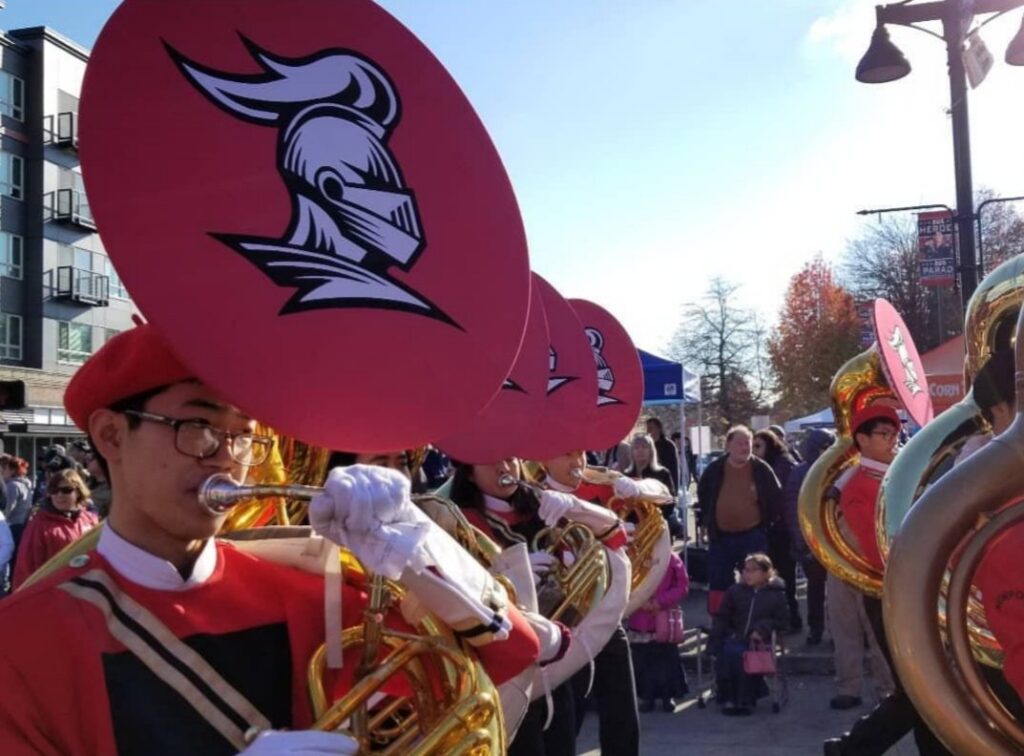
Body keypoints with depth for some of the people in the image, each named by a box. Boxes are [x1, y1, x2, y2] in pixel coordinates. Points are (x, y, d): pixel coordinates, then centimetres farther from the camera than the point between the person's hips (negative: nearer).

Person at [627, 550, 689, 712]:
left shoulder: (672, 559, -4)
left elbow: (682, 586, -4)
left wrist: (661, 601, -12)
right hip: (640, 619, 2)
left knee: (667, 656, 3)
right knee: (641, 659, 5)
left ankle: (668, 696, 16)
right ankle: (646, 697, 16)